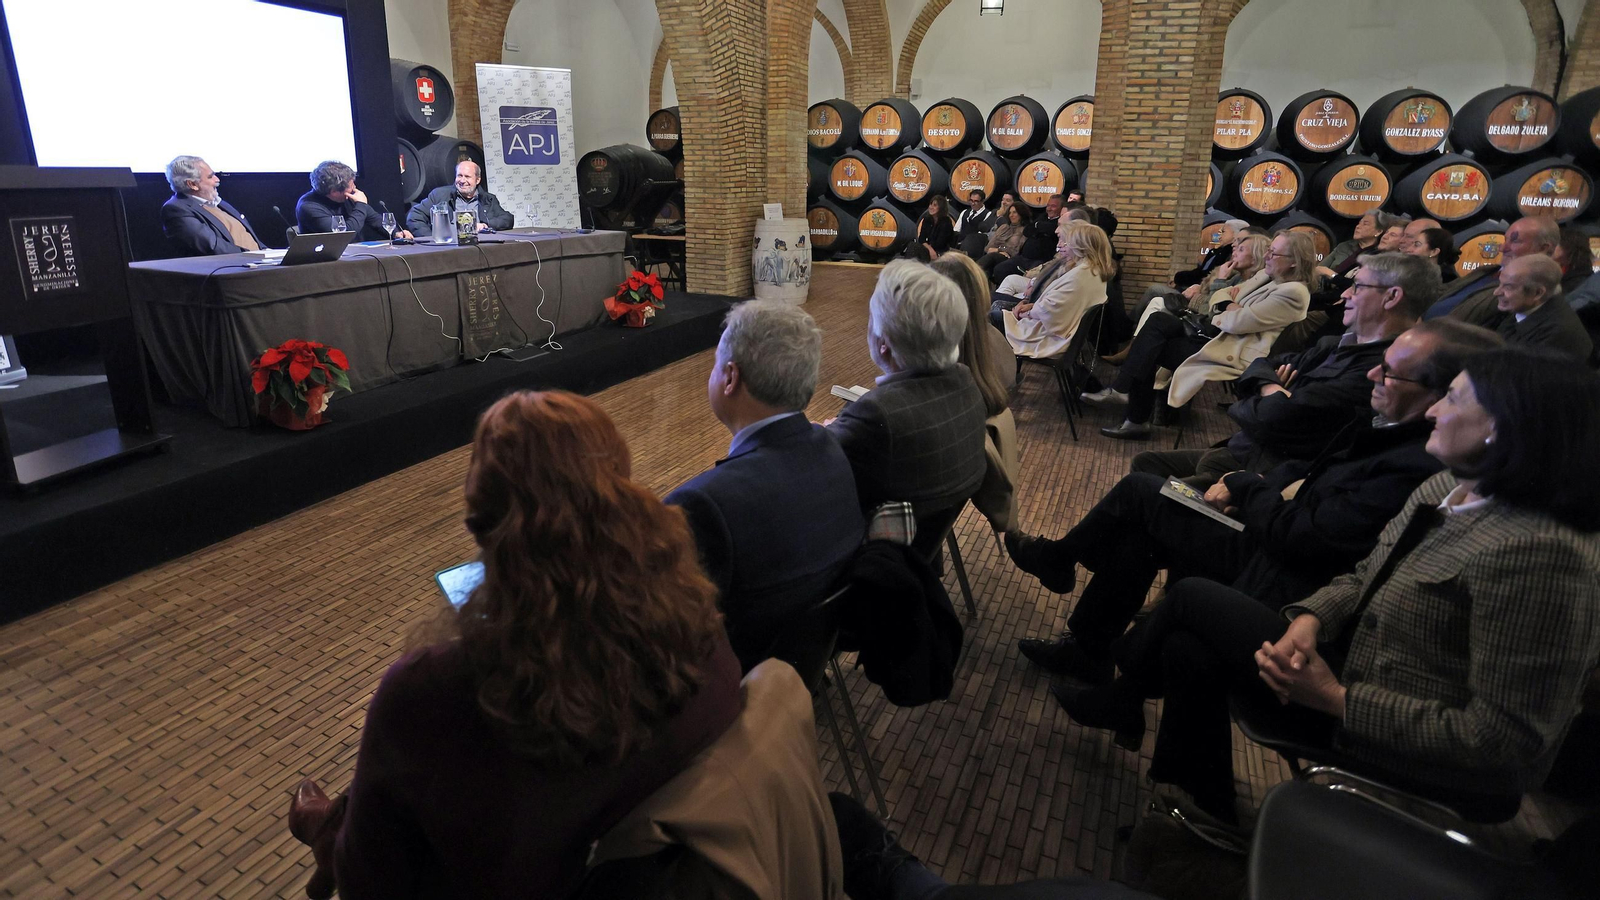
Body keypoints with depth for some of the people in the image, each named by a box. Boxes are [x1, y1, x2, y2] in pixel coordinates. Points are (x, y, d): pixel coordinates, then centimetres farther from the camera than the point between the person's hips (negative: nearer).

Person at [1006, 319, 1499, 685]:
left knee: (1140, 491, -4)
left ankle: (1058, 558, 24)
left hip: (1280, 586, -9)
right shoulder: (1400, 431, -3)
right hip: (1278, 542, 9)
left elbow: (1297, 535, -27)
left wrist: (1244, 486, -9)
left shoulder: (1417, 469, -30)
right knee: (1140, 532, 7)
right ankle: (1087, 650, 22)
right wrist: (1248, 486, -5)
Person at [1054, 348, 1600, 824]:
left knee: (1192, 597, -5)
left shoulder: (1536, 554, -29)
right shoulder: (1448, 489, 0)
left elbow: (1506, 740, -28)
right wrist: (1309, 620, -11)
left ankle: (1123, 698, 24)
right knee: (1187, 652, -3)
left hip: (1413, 762, -8)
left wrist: (1338, 700, -25)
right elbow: (1364, 578, 10)